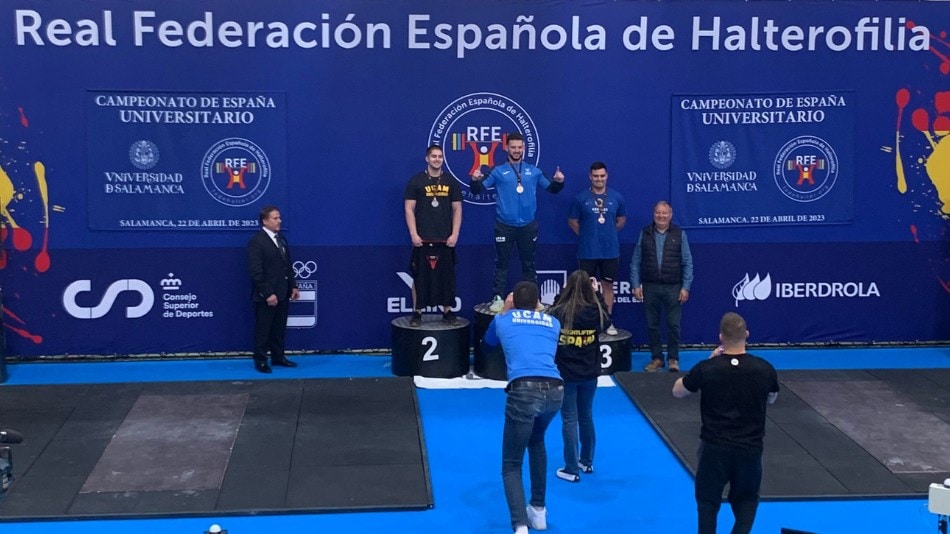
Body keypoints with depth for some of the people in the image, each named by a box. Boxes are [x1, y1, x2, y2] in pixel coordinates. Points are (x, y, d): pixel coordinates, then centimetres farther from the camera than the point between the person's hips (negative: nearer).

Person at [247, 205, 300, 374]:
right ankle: (260, 360, 13)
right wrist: (268, 294, -21)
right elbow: (255, 272, -18)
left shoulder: (281, 239, 12)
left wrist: (293, 286, 9)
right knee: (263, 329, 3)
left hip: (282, 294, 7)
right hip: (266, 296, -7)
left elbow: (288, 265, 17)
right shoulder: (256, 241, -14)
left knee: (279, 328, 14)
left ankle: (278, 357, 24)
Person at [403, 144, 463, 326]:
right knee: (420, 276, 1)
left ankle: (447, 312, 15)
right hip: (422, 239, -2)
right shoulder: (416, 181, 0)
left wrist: (455, 234, -2)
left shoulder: (451, 181, 7)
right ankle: (417, 312, 8)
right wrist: (413, 234, -10)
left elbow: (457, 209, 7)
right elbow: (409, 209, -2)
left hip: (445, 239, 2)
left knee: (446, 276, 6)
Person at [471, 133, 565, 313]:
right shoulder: (498, 171, 0)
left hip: (528, 225, 2)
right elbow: (478, 189, -2)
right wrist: (475, 180, -23)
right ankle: (498, 298, 6)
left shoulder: (534, 171, 7)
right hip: (504, 225, -2)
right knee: (502, 264, 2)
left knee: (529, 263, 11)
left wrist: (559, 181, -7)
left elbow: (551, 188, 14)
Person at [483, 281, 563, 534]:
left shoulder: (503, 319, 21)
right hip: (555, 390, 3)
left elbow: (489, 340, 45)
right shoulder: (552, 322, 24)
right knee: (536, 442, 33)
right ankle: (538, 511, 37)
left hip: (524, 390, -3)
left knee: (511, 465, 5)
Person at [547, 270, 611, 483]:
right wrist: (596, 293, 16)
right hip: (589, 373, 3)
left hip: (565, 374, -3)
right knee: (586, 417, 20)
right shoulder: (595, 312, -11)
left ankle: (572, 469, 7)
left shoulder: (558, 312, -20)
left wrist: (562, 293, 4)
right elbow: (606, 320, 13)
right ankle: (587, 461, 33)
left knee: (569, 420, 4)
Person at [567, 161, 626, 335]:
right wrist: (586, 234, 5)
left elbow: (621, 220, 15)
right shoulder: (581, 198, -4)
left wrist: (608, 233, 11)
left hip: (610, 251, 2)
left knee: (608, 285, 8)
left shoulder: (616, 197, 1)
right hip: (587, 251, -1)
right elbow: (572, 221, 5)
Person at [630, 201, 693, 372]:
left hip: (673, 288, -2)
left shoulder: (679, 234, 1)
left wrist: (685, 287, -5)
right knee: (652, 324, 7)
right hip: (650, 287, 2)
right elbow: (635, 261, 6)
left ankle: (673, 359, 14)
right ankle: (656, 358, 18)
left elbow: (687, 263, 0)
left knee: (673, 325, 1)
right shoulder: (645, 233, 5)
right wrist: (636, 285, -1)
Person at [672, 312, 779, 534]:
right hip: (751, 447, 1)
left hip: (714, 447, -1)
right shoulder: (765, 369, -10)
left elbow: (677, 392, 4)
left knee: (708, 499, 18)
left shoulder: (706, 368, -15)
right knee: (747, 498, 22)